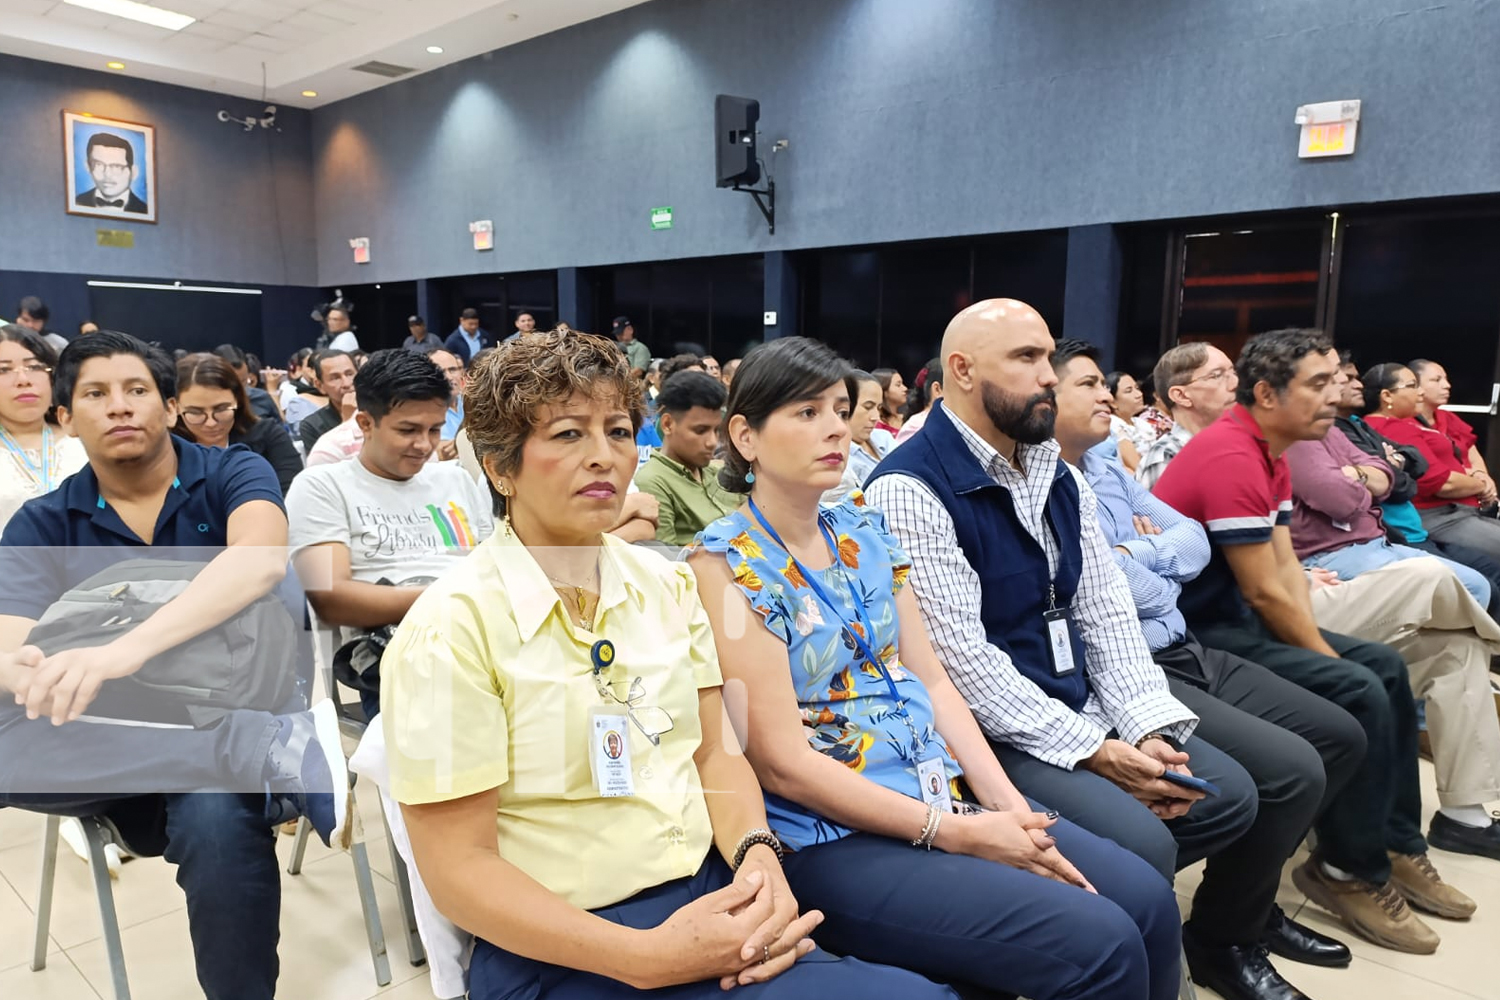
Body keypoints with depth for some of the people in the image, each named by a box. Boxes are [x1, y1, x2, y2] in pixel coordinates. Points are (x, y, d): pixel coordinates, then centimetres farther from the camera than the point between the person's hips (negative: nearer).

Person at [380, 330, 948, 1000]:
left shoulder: (666, 584, 5)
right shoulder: (449, 630, -13)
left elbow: (714, 751, 8)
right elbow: (458, 867, -13)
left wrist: (757, 854, -13)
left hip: (712, 890, 6)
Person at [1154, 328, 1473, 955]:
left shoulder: (1271, 451, 10)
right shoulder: (1232, 457, -23)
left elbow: (1286, 562, 8)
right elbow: (1264, 591, -21)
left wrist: (1318, 642, -3)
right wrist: (1327, 657, -8)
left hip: (1238, 614, 11)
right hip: (1196, 631, -11)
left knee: (1385, 667, 10)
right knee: (1358, 692, -18)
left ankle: (1397, 843, 21)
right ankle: (1350, 870, 2)